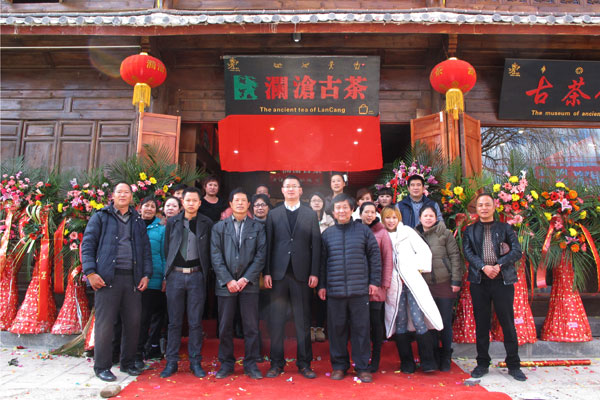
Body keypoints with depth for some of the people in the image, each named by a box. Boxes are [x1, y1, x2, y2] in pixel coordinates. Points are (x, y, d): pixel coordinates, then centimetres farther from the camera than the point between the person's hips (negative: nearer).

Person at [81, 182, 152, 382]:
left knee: (133, 322, 7)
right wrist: (90, 272, -9)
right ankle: (102, 367, 15)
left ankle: (128, 363, 23)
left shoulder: (138, 221, 18)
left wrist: (146, 274, 6)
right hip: (107, 278, -3)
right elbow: (87, 244, 1)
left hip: (132, 279, 4)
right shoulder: (101, 217, 7)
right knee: (105, 323, 0)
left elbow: (146, 249, 16)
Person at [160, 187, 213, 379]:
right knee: (174, 322, 8)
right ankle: (171, 362, 19)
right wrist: (168, 272, 9)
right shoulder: (172, 222, 7)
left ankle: (195, 362, 16)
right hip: (175, 276, 1)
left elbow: (210, 251, 6)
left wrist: (204, 271, 2)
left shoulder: (207, 223, 3)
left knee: (195, 322, 5)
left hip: (196, 276, -1)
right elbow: (166, 249, 11)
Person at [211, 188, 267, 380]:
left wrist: (246, 278, -9)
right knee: (225, 326, 7)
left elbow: (261, 255, 0)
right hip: (225, 284, 1)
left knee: (251, 326, 3)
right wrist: (228, 280, -8)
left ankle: (251, 364, 16)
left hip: (249, 284, 0)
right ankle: (226, 364, 22)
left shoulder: (258, 227, 8)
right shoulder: (219, 227, 9)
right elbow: (216, 256, 1)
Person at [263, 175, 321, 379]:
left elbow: (316, 245, 3)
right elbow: (268, 244, 5)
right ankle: (276, 363, 19)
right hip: (278, 273, 1)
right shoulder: (273, 214, 9)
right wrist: (266, 272, -2)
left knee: (303, 320, 6)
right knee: (276, 320, 6)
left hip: (302, 273, 0)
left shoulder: (310, 214, 7)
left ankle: (304, 363, 18)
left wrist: (314, 273, -4)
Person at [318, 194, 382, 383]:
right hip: (334, 290, 1)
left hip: (359, 289, -1)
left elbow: (374, 256, 5)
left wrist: (374, 281, 0)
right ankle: (339, 365, 23)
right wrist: (321, 285, 4)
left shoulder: (363, 230, 4)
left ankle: (362, 367, 19)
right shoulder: (327, 234, 7)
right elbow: (321, 261, 8)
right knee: (337, 328, 8)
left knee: (361, 328, 6)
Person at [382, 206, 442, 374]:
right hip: (394, 286, 1)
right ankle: (407, 363, 14)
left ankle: (427, 361, 4)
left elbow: (424, 250, 6)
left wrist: (418, 268, -2)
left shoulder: (407, 231, 9)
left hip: (413, 282, -1)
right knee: (400, 323, 3)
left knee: (419, 321, -7)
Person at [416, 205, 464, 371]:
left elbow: (455, 256, 0)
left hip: (445, 283, -2)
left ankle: (446, 358, 19)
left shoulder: (445, 233, 2)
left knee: (446, 322, 5)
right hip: (425, 286, 2)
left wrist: (456, 281, -6)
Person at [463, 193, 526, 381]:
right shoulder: (470, 230, 11)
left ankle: (513, 365, 16)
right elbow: (468, 252, -1)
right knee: (481, 323, 6)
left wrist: (499, 265, -15)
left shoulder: (505, 228, 10)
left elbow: (517, 251, 0)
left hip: (503, 280, 0)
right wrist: (484, 267, -17)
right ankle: (482, 363, 17)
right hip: (479, 281, 1)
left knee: (508, 322, 3)